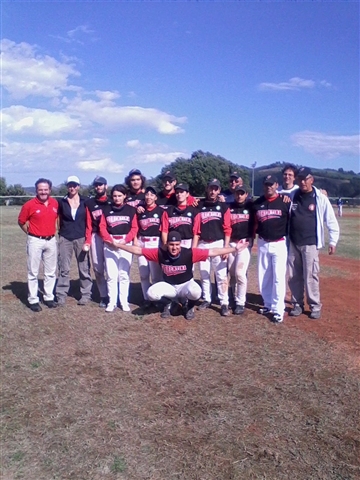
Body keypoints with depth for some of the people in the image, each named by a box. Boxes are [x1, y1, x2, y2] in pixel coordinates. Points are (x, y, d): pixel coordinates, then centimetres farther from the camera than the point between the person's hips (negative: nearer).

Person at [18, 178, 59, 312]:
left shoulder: (55, 203, 0)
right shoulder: (29, 205, -12)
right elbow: (21, 221, 0)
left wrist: (53, 231, 12)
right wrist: (31, 233, 2)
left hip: (51, 241, 5)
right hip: (35, 241, -5)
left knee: (51, 272, 13)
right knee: (33, 272, 3)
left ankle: (49, 297, 26)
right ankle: (33, 300, 11)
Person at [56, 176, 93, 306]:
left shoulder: (85, 202, 2)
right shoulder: (62, 202, 3)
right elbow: (58, 218, 12)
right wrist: (61, 231, 2)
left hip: (81, 238, 0)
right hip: (65, 238, 1)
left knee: (84, 268, 4)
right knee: (64, 268, 3)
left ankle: (86, 294, 13)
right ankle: (61, 295, 9)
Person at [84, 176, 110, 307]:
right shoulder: (90, 203, 11)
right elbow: (89, 224, 10)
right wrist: (87, 241, 3)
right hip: (96, 237, 3)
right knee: (98, 268, 4)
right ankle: (103, 296, 14)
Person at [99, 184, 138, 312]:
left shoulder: (131, 210, 4)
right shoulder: (106, 209, 8)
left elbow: (134, 228, -1)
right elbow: (102, 227, 3)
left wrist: (124, 241, -13)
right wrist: (111, 240, -11)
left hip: (126, 244, -1)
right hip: (110, 245, 1)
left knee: (124, 275, 2)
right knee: (111, 275, 1)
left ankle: (124, 302, 9)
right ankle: (112, 302, 8)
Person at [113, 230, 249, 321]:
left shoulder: (189, 253, -23)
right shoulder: (160, 253, -18)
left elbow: (213, 252, -22)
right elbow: (138, 250, -12)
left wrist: (235, 248, -24)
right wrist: (118, 245, -13)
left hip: (186, 285, -1)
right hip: (168, 286, 2)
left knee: (195, 292, -37)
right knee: (151, 293, -27)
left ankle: (188, 305, 3)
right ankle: (167, 303, 9)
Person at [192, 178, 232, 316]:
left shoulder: (223, 207, 2)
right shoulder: (200, 207, 6)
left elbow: (227, 229, -1)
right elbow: (196, 229, 4)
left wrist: (226, 247, -9)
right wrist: (193, 247, -1)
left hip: (218, 244, -2)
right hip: (202, 245, 2)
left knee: (221, 275, -4)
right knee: (204, 275, 10)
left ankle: (224, 303, 1)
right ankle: (206, 300, 23)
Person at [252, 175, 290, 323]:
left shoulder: (285, 202, -5)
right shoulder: (257, 203, 5)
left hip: (279, 244, -4)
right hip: (262, 244, 4)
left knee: (278, 277, -4)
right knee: (263, 277, 11)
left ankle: (278, 310, 2)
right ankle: (268, 305, 25)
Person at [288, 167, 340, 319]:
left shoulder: (320, 198, -4)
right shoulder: (292, 196, 4)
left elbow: (331, 221, -1)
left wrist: (333, 241, -5)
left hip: (310, 244, -4)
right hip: (293, 243, 4)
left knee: (310, 277, -2)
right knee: (294, 277, 9)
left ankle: (315, 306, 12)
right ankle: (297, 304, 22)